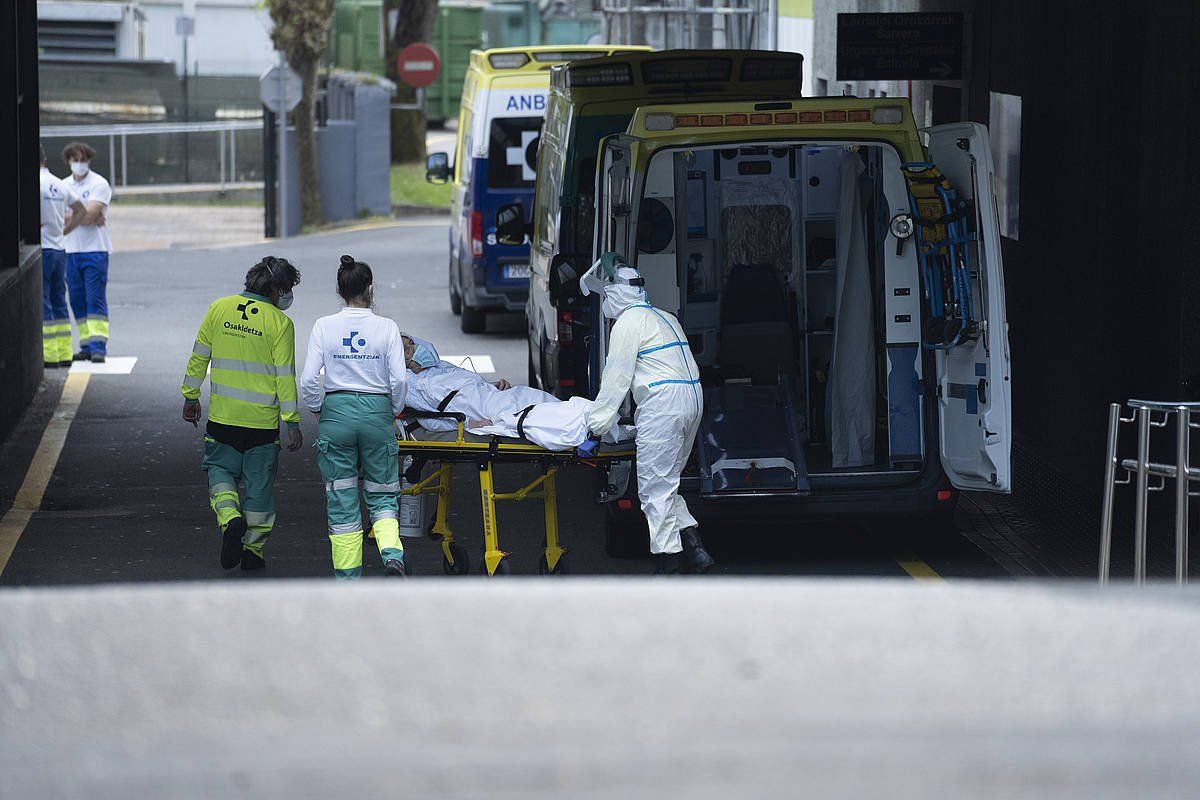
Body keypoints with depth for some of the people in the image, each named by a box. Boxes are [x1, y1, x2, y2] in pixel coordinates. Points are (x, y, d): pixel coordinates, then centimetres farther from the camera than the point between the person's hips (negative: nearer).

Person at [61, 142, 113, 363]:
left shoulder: (99, 184, -3)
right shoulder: (64, 185, 13)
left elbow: (89, 214, -14)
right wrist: (90, 218, -11)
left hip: (95, 250, -5)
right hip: (71, 251, 5)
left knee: (96, 299, -9)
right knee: (78, 301, 5)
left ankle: (98, 346, -13)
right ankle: (86, 346, 9)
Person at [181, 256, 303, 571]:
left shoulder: (219, 309, 0)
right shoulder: (280, 323, -9)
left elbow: (199, 357, 6)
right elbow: (285, 376, -10)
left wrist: (191, 397, 17)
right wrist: (293, 422, -5)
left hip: (222, 416, 2)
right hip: (262, 421, -2)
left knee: (220, 470, 17)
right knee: (259, 483, 11)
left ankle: (230, 518, -10)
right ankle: (253, 550, 16)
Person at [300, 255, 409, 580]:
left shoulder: (324, 326, -3)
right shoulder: (386, 327, -4)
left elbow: (308, 381, -6)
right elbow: (398, 379, -7)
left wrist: (317, 409, 12)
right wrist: (395, 411, 10)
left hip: (337, 411, 0)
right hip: (377, 412, 0)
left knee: (341, 498, 9)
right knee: (381, 494, 13)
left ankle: (348, 578, 10)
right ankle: (392, 553, -13)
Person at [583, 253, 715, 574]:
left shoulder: (628, 322, -6)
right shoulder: (665, 318, 22)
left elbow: (616, 379, -9)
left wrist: (597, 424, -6)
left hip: (663, 403, -9)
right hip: (692, 397, 9)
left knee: (655, 486, -5)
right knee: (666, 482, 16)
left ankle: (667, 561, -6)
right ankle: (694, 548, 10)